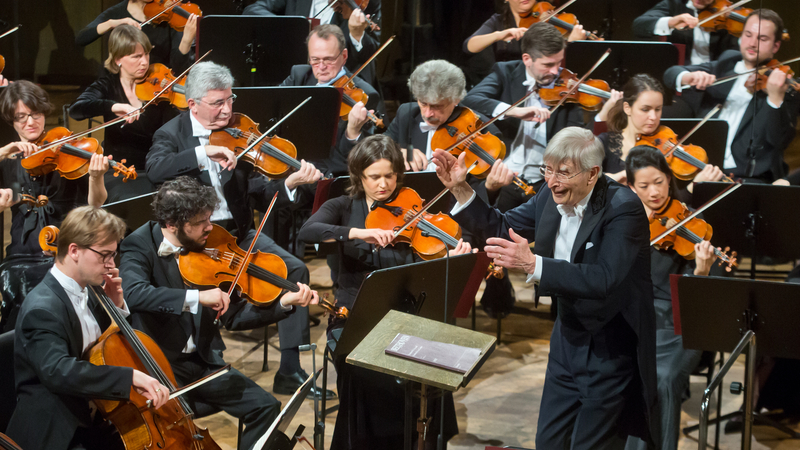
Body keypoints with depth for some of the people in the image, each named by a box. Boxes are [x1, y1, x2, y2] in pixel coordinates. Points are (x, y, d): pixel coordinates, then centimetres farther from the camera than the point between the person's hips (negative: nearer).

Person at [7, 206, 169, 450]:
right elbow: (56, 370, -38)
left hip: (93, 418, 9)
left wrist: (116, 306, 3)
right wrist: (131, 376, -43)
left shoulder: (85, 293, 7)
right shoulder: (43, 309, -21)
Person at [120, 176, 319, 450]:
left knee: (267, 408, -6)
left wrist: (285, 304, -7)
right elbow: (133, 294, -33)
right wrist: (197, 297, -39)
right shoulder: (140, 246, -10)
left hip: (203, 361, 5)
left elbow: (232, 317, 6)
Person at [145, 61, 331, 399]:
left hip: (237, 233, 4)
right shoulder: (172, 134, -2)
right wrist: (203, 152, -33)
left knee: (295, 269, -13)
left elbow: (259, 195, 0)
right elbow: (155, 170, -25)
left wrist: (290, 184, -21)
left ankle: (289, 371, -7)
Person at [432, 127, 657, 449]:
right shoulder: (551, 196, -1)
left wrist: (532, 263, -41)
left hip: (612, 352, -7)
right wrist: (460, 189, -5)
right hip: (567, 341, 7)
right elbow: (502, 229, 8)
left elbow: (604, 280, -34)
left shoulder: (624, 208, -23)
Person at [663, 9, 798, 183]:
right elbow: (671, 74, 9)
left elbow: (781, 141, -12)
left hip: (749, 176, -4)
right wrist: (688, 77, -15)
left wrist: (775, 98, -29)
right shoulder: (727, 63, 15)